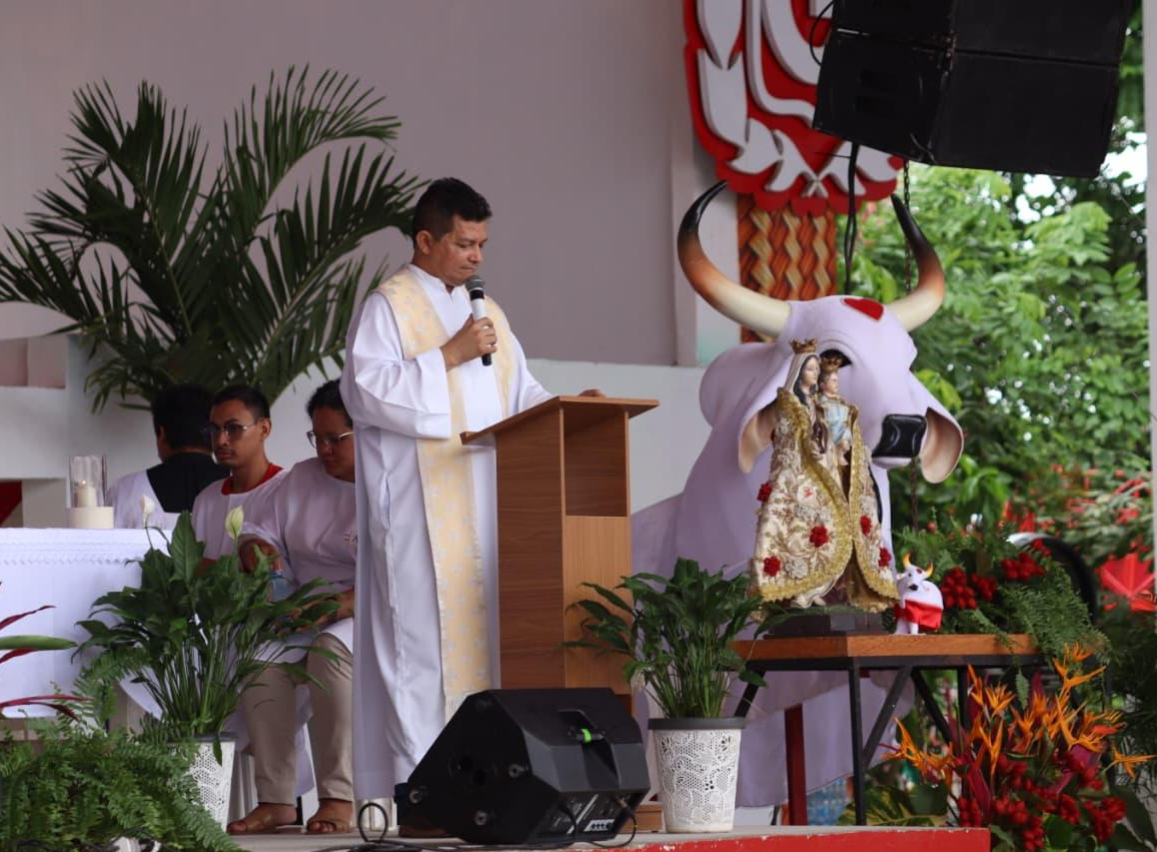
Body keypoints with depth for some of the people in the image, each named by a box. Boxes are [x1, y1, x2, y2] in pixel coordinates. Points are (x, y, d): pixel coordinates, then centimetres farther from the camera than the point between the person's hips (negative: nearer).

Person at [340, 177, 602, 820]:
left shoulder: (488, 312, 21)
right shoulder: (389, 308, -1)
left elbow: (520, 393, 23)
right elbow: (367, 389, -13)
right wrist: (449, 355, -14)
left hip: (487, 508, 7)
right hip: (422, 513, -7)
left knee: (486, 635, 3)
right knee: (425, 639, -10)